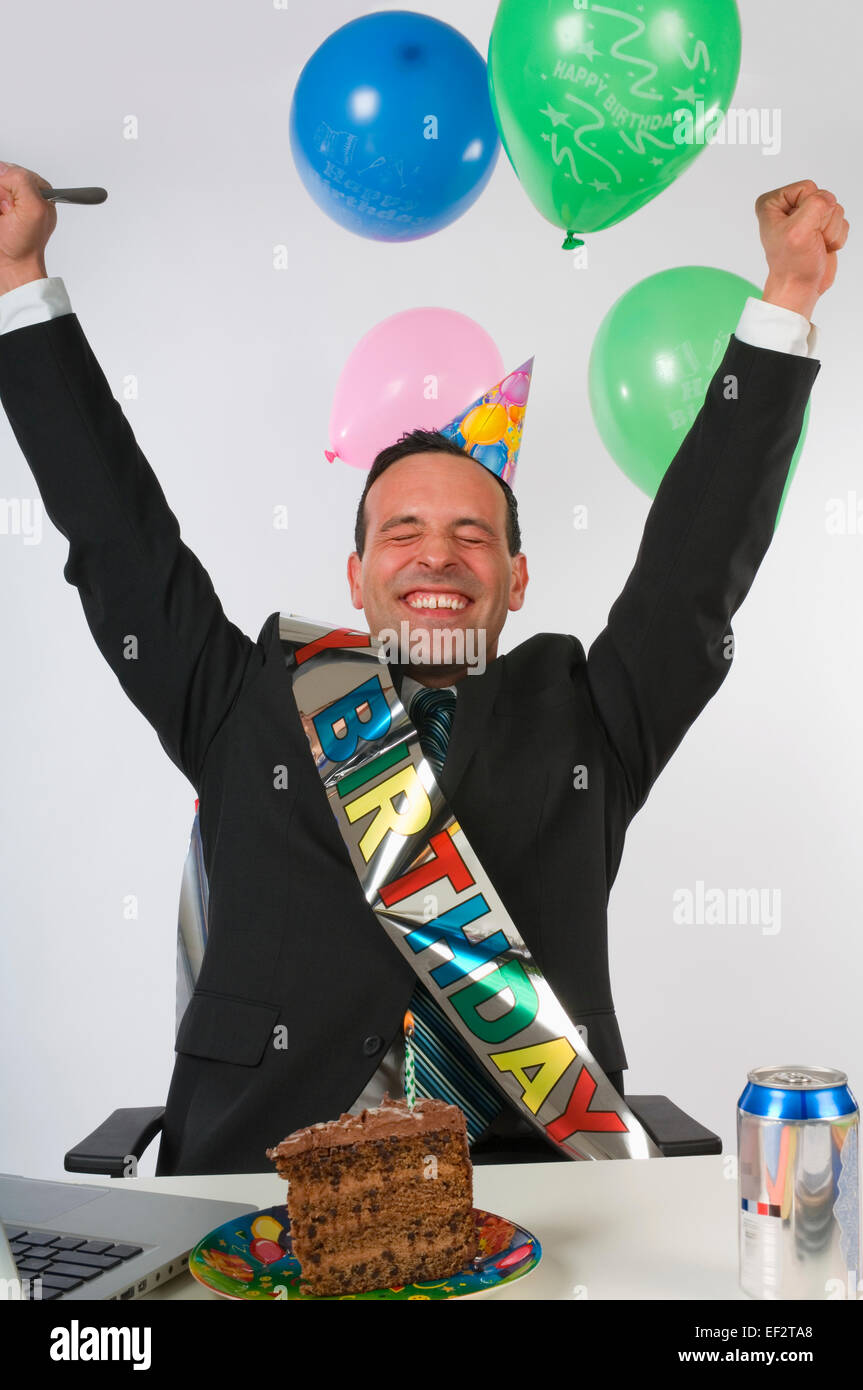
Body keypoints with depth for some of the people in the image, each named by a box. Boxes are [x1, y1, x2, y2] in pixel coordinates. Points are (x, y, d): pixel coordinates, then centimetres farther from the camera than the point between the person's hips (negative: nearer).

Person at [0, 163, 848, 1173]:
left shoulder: (583, 717, 15)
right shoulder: (250, 710, 15)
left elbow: (703, 554, 14)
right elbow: (119, 532, 16)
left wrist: (787, 296, 14)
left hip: (532, 1174, 1)